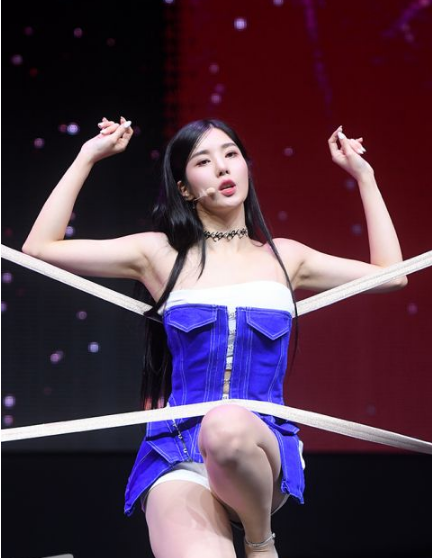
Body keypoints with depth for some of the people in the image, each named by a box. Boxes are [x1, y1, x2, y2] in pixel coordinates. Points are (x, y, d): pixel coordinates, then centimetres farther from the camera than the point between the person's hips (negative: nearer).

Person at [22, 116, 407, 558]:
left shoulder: (283, 257, 16)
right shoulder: (161, 254, 11)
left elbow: (390, 273, 24)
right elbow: (39, 247, 9)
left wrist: (364, 176, 26)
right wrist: (87, 157, 12)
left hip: (261, 446, 3)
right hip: (177, 451, -3)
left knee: (227, 425, -38)